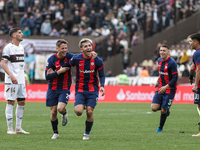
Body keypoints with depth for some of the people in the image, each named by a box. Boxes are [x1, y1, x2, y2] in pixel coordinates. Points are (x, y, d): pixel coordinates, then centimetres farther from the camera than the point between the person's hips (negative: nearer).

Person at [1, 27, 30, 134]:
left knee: (22, 102, 7)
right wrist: (11, 75, -23)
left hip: (21, 81, 8)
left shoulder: (21, 47, 15)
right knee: (11, 102, -5)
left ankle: (18, 127, 14)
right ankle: (10, 128, 0)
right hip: (12, 81, -8)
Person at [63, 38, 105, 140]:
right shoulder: (76, 59, -7)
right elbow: (65, 66, 9)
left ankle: (87, 133, 16)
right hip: (80, 89, 0)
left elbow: (101, 75, 2)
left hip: (92, 90, 0)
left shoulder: (97, 61, -6)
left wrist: (102, 86, -14)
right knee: (78, 111, -19)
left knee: (89, 112, -6)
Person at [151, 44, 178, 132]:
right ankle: (166, 111, 24)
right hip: (160, 88, 6)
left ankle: (160, 128, 19)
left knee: (163, 110, -3)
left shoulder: (172, 63, -17)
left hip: (170, 90, -6)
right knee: (154, 108, -7)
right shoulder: (159, 60, 5)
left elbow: (175, 78, -18)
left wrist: (166, 87, -26)